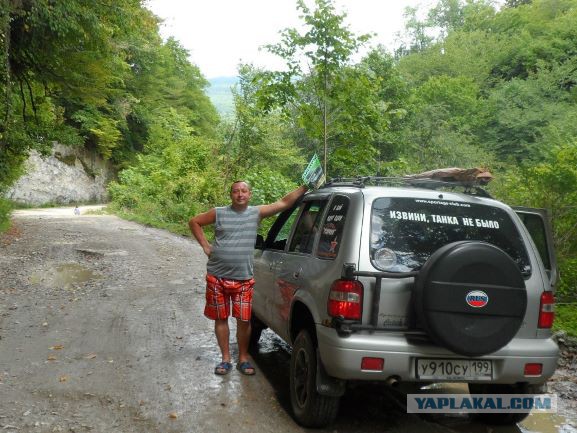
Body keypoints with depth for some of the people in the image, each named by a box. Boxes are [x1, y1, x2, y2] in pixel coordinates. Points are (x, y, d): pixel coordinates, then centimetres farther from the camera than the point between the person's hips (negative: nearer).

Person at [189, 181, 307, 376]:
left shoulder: (257, 212, 2)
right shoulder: (219, 213, 1)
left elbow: (284, 202, -2)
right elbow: (194, 222, 12)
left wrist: (305, 187, -9)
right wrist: (205, 246, 4)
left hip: (243, 279, 0)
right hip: (217, 277, 0)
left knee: (244, 321, 2)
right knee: (220, 318, 9)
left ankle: (243, 358, 20)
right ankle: (225, 358, 23)